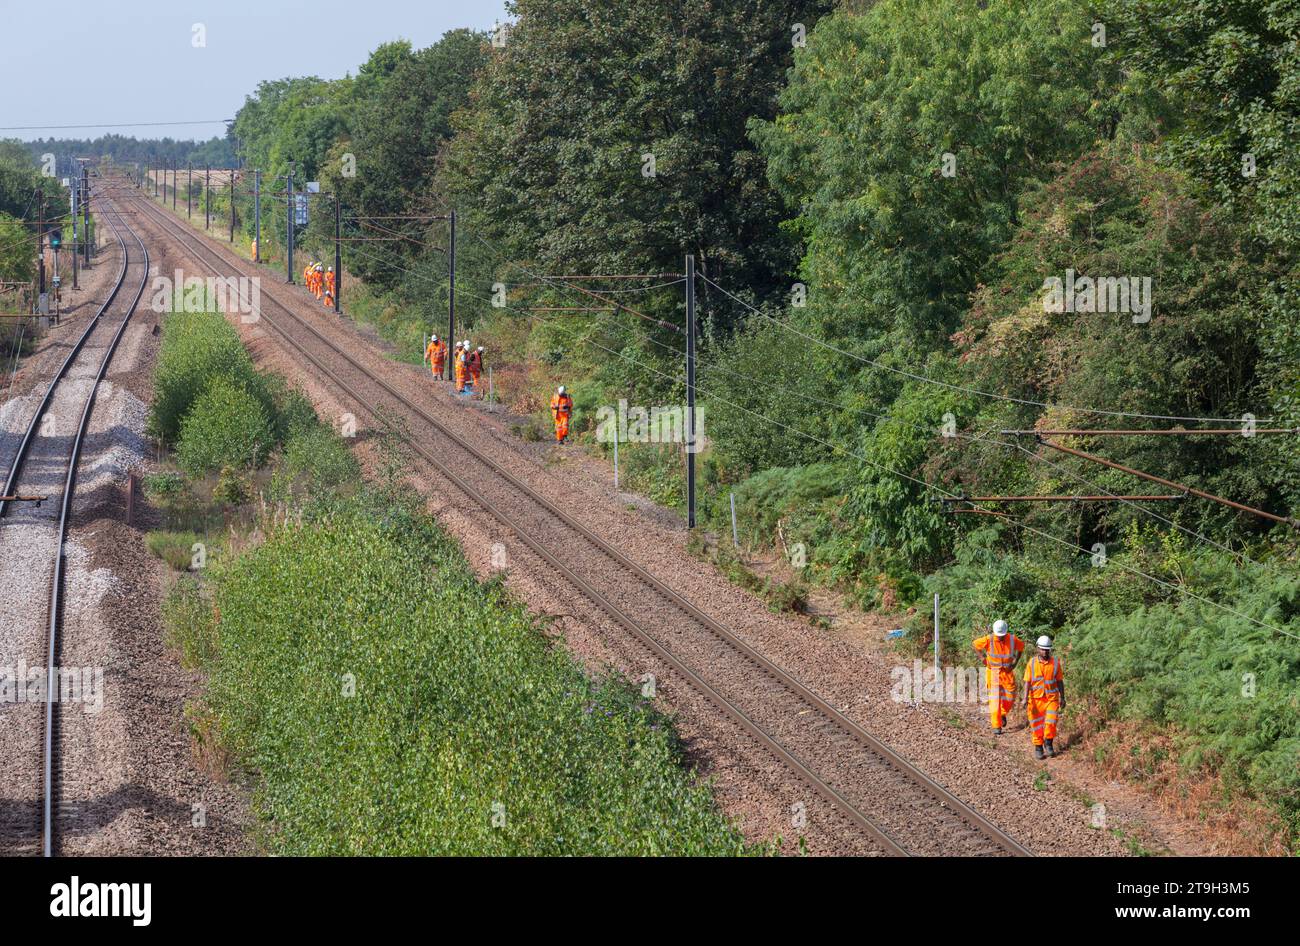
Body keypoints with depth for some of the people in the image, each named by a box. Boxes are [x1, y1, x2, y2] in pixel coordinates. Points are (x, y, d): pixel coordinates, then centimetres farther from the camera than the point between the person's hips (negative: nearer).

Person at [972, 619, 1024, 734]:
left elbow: (1021, 646, 8)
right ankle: (996, 727, -7)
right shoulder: (988, 640, -17)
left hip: (1007, 672, 2)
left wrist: (1015, 662, 2)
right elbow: (976, 644, 2)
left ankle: (1003, 714, 34)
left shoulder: (1012, 639, -14)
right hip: (993, 672, -2)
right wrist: (984, 658, -2)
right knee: (995, 699, -8)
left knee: (1010, 698, 2)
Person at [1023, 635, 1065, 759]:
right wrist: (1025, 698, -12)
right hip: (1036, 698, 0)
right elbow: (1027, 682, -3)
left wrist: (1062, 698, 5)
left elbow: (1060, 681, 6)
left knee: (1050, 722, -10)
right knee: (1036, 725, 5)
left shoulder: (1055, 662, 0)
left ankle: (1049, 744, 14)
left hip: (1051, 698, 0)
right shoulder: (1032, 663, -2)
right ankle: (1038, 748, 18)